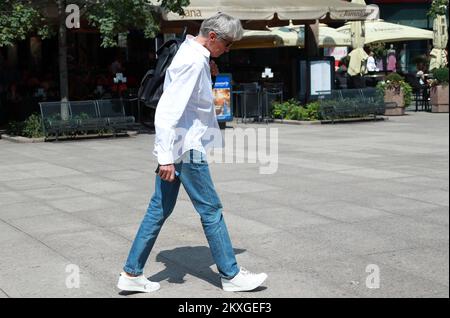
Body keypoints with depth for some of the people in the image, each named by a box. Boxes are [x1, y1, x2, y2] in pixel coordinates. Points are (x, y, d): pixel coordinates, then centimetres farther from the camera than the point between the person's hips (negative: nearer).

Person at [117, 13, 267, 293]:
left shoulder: (190, 54, 15)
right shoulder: (194, 61, -17)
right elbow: (170, 110, -24)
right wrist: (166, 156, -26)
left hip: (173, 148, 10)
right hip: (185, 148, -10)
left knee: (159, 210, 11)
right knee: (211, 211, 1)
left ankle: (132, 273, 15)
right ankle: (231, 275, 12)